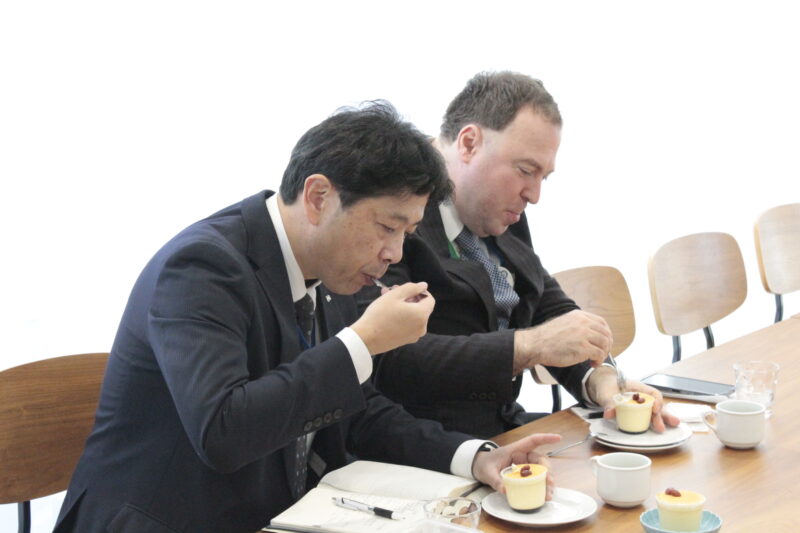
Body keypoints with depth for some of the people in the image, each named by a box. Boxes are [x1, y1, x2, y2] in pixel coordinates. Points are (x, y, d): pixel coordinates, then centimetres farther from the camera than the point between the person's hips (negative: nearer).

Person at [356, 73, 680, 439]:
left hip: (503, 428, 9)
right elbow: (383, 360, -27)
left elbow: (552, 308, 20)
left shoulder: (503, 222, 13)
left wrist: (599, 378, -1)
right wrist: (527, 347, -26)